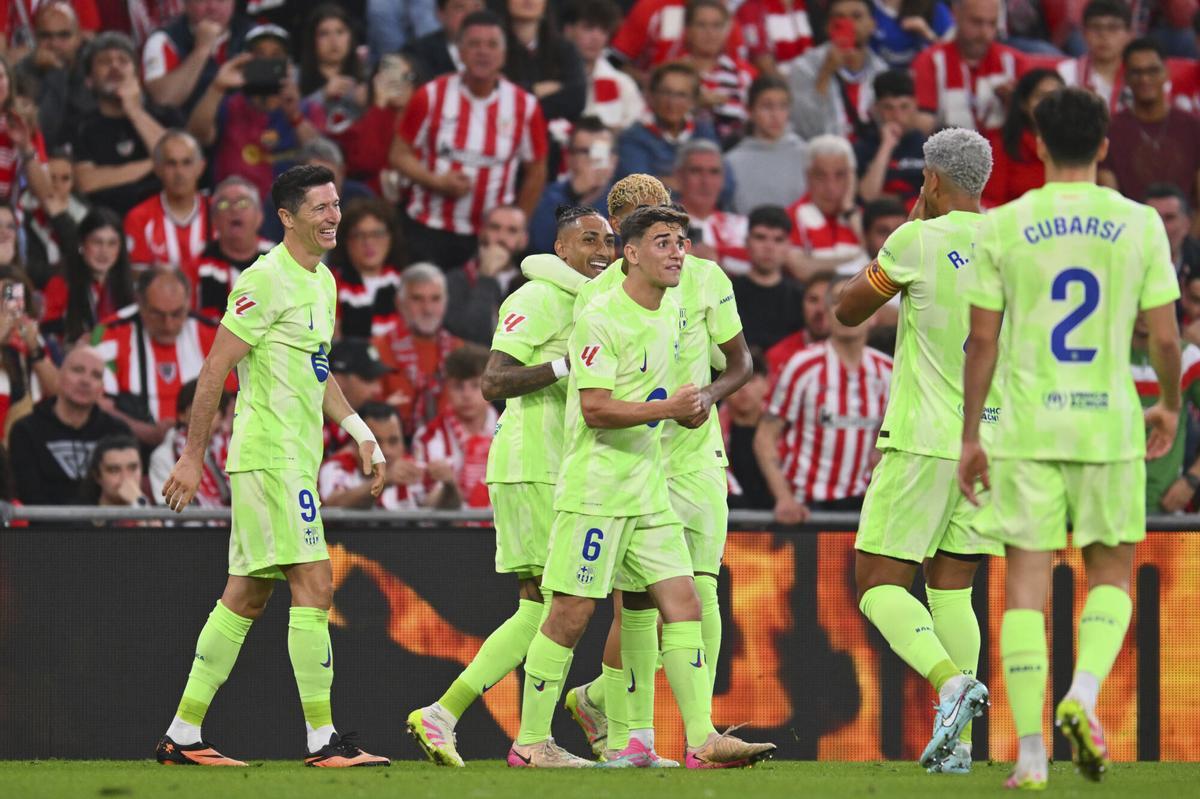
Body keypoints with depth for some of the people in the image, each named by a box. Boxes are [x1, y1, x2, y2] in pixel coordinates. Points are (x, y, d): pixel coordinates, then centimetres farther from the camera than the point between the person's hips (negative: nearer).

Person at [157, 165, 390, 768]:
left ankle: (182, 736, 13)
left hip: (296, 460, 9)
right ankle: (322, 740, -11)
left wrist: (362, 434, 16)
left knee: (246, 597, 10)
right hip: (270, 456, -9)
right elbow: (215, 369, -12)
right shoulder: (265, 280, -12)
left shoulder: (322, 282, 17)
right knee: (314, 584, -12)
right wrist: (193, 456, -13)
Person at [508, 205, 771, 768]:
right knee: (573, 611, -5)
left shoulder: (670, 314, 13)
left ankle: (702, 739, -5)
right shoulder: (599, 318, -13)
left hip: (647, 485, 8)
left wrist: (694, 405, 7)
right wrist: (669, 408, -19)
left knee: (681, 602, -2)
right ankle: (530, 743, 4)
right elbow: (595, 409, -19)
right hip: (595, 485, -8)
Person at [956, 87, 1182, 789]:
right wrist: (1170, 406, 20)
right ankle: (1083, 694, -11)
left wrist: (970, 436, 7)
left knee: (1027, 582, 3)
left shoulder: (1002, 226, -1)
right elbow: (1164, 336, 2)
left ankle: (1031, 755, -2)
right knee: (1113, 575, 15)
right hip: (1110, 422, 0)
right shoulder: (1140, 224, 0)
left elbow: (982, 341, -1)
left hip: (1026, 427, 0)